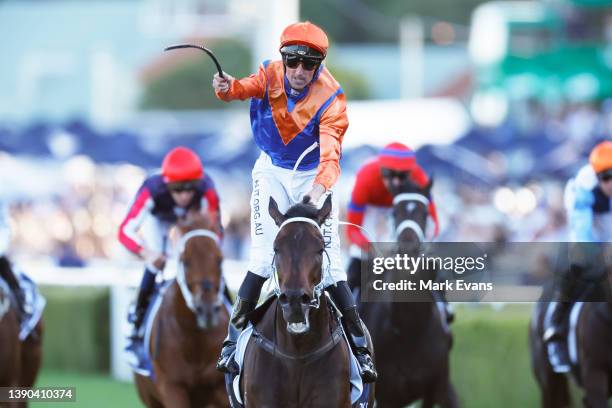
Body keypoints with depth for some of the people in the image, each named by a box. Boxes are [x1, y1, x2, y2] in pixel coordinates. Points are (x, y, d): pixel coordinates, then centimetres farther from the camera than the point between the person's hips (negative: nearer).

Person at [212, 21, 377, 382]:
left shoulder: (331, 99, -22)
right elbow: (247, 88, -31)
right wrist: (228, 87, -55)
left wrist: (320, 187, -52)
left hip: (313, 177, -1)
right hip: (273, 172, 1)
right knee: (263, 258, -12)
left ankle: (360, 344, 3)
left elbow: (330, 152, -33)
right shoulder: (272, 75, -13)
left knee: (329, 261, -8)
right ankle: (234, 337, -2)